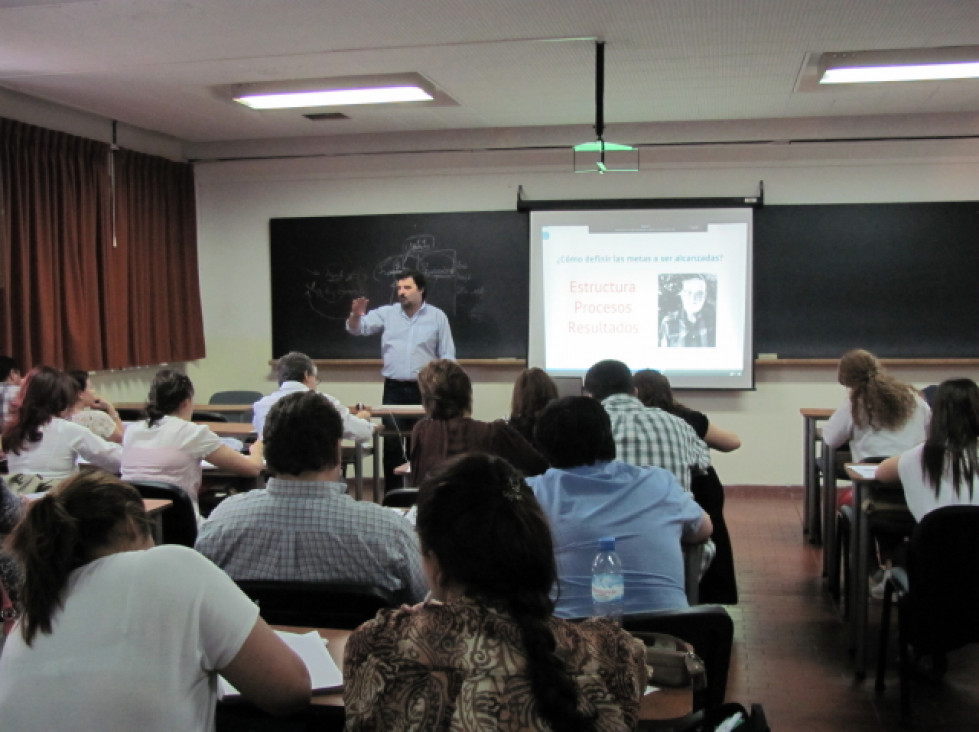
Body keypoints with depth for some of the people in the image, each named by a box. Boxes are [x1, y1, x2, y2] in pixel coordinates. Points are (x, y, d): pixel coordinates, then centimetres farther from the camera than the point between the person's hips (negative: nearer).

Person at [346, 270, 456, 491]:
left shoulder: (437, 316, 3)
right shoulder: (386, 313, 5)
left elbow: (447, 355, 4)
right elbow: (357, 329, -1)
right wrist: (356, 315, -24)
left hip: (424, 390, -1)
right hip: (394, 389, 1)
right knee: (392, 444, 0)